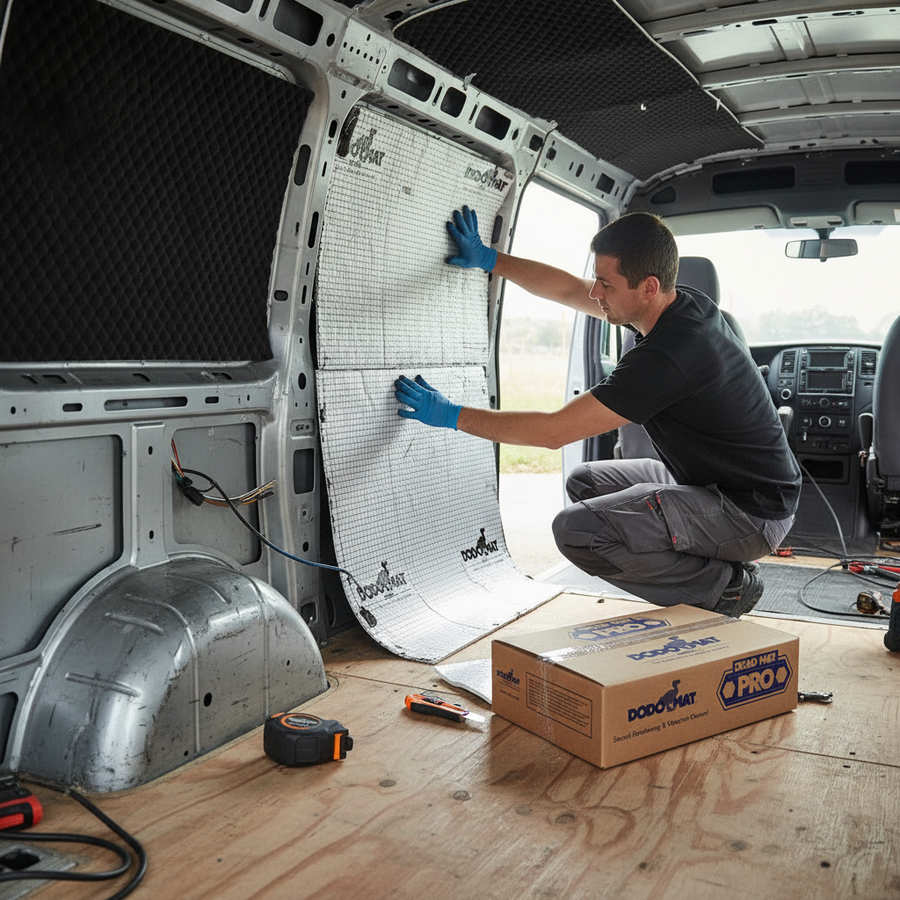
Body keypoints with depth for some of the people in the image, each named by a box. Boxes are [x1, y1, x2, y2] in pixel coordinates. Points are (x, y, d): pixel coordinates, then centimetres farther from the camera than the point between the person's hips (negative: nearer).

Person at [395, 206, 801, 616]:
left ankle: (727, 585, -5)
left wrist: (451, 415, -16)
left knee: (577, 530, -24)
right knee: (585, 482, 17)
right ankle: (714, 565, 11)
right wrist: (488, 258, 15)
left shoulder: (664, 358, -29)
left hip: (753, 512, -10)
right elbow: (568, 289, 12)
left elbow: (555, 431, -24)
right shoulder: (684, 305, -1)